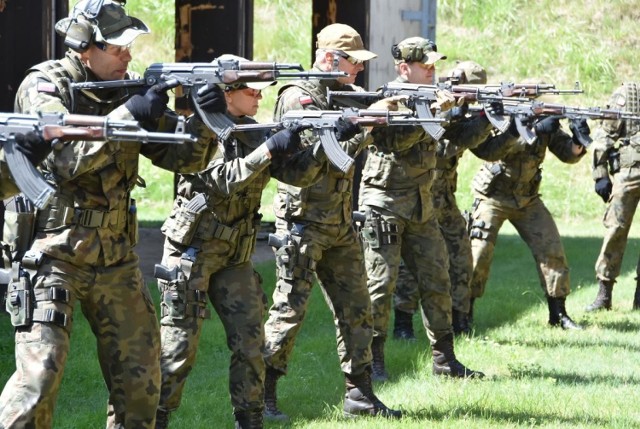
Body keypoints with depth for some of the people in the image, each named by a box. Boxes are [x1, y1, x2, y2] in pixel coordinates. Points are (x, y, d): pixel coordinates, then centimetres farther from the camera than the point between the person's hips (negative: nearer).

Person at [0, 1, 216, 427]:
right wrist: (130, 113, -24)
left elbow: (184, 156, 6)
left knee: (141, 378, 8)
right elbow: (67, 156, -23)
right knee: (39, 375, -15)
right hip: (54, 256, -6)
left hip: (116, 260, 6)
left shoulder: (127, 92, 7)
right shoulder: (44, 87, -8)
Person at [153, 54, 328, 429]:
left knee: (250, 341, 3)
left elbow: (295, 172, 4)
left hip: (235, 257, 7)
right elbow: (225, 180, -24)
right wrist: (270, 149, -29)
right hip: (193, 251, -7)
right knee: (180, 345, -5)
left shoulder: (253, 133, 8)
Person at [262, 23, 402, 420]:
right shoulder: (297, 98, -11)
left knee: (356, 309, 8)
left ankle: (360, 394, 14)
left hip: (341, 226, 8)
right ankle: (262, 393, 1)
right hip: (303, 223, -8)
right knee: (290, 309, -6)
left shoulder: (349, 96, 12)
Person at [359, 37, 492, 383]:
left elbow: (462, 136, 8)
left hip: (421, 205, 7)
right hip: (384, 203, -7)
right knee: (381, 283, -6)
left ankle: (444, 360, 13)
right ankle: (372, 360, 2)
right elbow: (395, 139, -27)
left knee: (436, 280, 7)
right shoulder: (384, 100, -11)